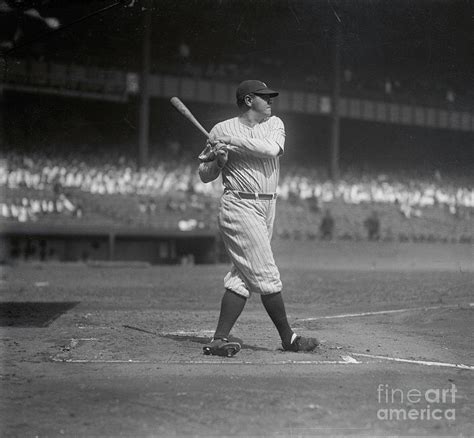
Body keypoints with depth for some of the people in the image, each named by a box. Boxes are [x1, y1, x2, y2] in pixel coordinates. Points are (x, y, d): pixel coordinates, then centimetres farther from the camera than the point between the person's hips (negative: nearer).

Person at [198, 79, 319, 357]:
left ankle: (219, 339, 6)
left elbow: (270, 149, -13)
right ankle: (288, 338, 4)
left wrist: (232, 140, -13)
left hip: (267, 208, 6)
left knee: (243, 277, 3)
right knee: (267, 276, -7)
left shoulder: (275, 124, 10)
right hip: (240, 207, -6)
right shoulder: (222, 130, 0)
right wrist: (218, 160, -15)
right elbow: (205, 176, 5)